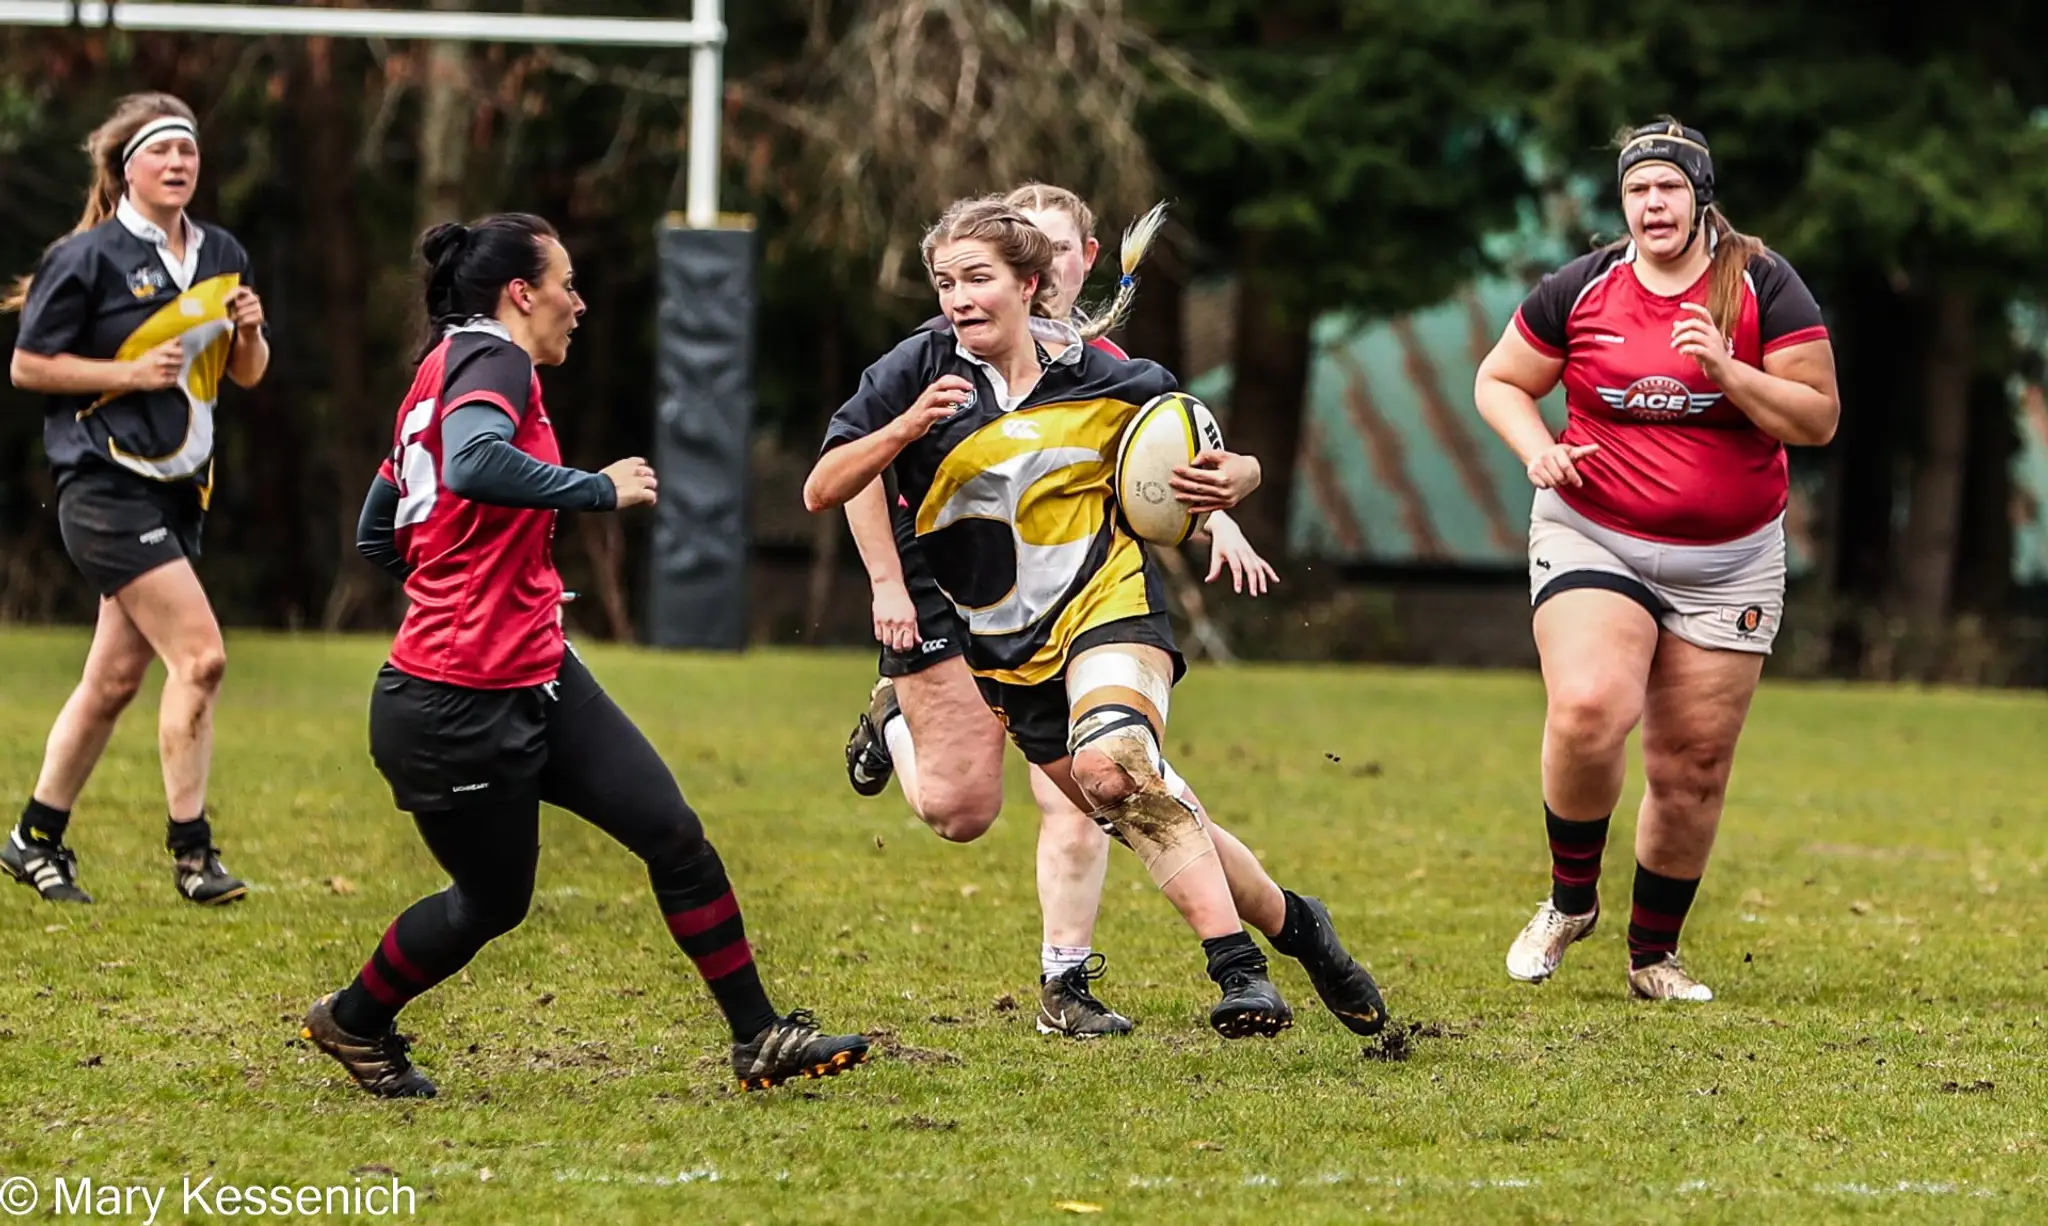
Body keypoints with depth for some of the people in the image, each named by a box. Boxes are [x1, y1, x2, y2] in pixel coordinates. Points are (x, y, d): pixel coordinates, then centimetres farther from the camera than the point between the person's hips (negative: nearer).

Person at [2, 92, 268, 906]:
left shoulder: (221, 254, 10)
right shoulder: (89, 258, -9)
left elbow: (247, 374, 17)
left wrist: (248, 332, -4)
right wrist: (133, 372, -15)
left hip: (178, 489, 7)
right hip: (106, 486, -7)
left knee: (115, 679, 9)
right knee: (199, 653, -17)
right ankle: (189, 849, -11)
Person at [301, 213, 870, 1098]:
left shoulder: (445, 371, 16)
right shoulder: (491, 359, -13)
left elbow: (378, 534, 22)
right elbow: (475, 463, -36)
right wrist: (602, 489, -26)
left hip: (538, 680, 10)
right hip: (460, 708, -10)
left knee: (673, 834, 1)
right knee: (492, 901, 7)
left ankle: (759, 1037, 3)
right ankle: (351, 1022, 30)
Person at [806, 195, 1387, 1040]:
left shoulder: (1107, 382, -4)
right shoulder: (917, 374, -3)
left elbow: (1219, 460, 9)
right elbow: (822, 490, -6)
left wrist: (1229, 481, -15)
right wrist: (906, 426, -22)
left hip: (1108, 605, -3)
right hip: (1010, 652, 3)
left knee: (1112, 767, -31)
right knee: (1156, 819, 0)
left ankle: (1239, 968, -31)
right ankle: (1291, 924, 21)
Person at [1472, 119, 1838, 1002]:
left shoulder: (1762, 287, -4)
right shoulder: (1579, 290, -1)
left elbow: (1818, 419, -6)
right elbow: (1499, 380, 11)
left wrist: (1729, 372, -20)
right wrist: (1535, 447, -8)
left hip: (1727, 563, 1)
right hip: (1593, 540, -1)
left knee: (1693, 770, 3)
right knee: (1588, 709, -26)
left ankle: (1654, 953, 23)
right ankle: (1570, 898, -2)